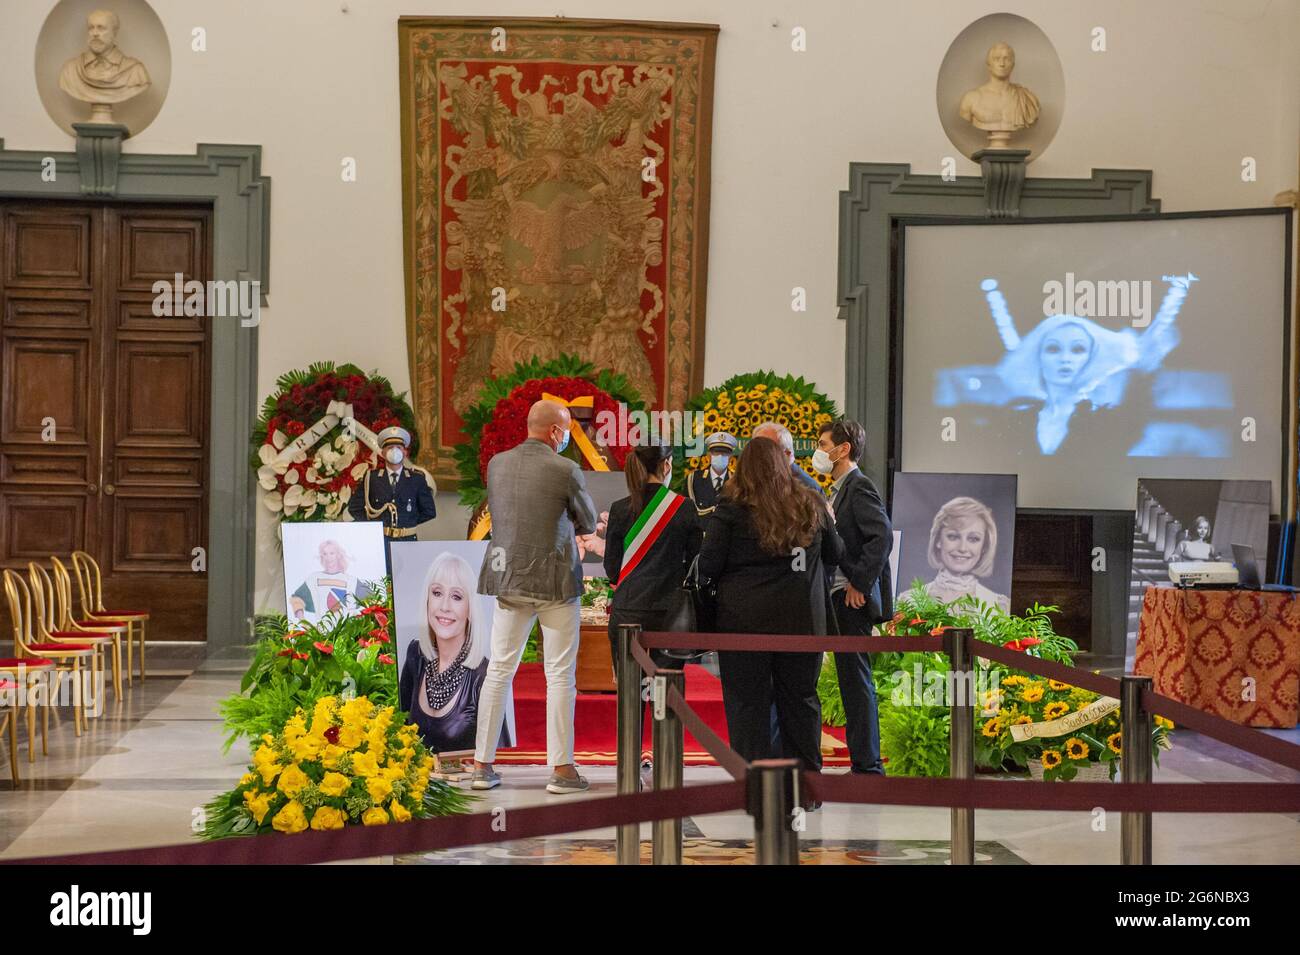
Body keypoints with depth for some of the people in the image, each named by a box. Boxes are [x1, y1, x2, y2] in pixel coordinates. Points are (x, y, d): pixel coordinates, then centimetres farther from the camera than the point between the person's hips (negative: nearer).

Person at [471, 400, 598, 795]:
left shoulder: (497, 464, 2)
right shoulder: (565, 470, -13)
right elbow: (588, 524, 0)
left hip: (508, 578, 5)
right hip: (555, 580, -5)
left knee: (499, 670, 9)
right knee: (560, 675, 3)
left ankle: (482, 765, 11)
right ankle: (561, 768, 5)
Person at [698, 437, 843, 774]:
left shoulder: (731, 511, -7)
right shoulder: (811, 506, 4)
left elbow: (708, 566, -8)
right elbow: (835, 555, 17)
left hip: (745, 619, -3)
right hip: (801, 620, 3)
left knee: (748, 704, 3)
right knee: (801, 699, 13)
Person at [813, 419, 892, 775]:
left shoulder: (860, 487, -12)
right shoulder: (838, 490, 17)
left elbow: (883, 536, -23)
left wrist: (859, 584, -20)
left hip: (852, 600, -9)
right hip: (837, 598, 9)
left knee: (856, 680, -6)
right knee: (852, 680, 12)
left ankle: (867, 764, -1)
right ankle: (863, 761, 17)